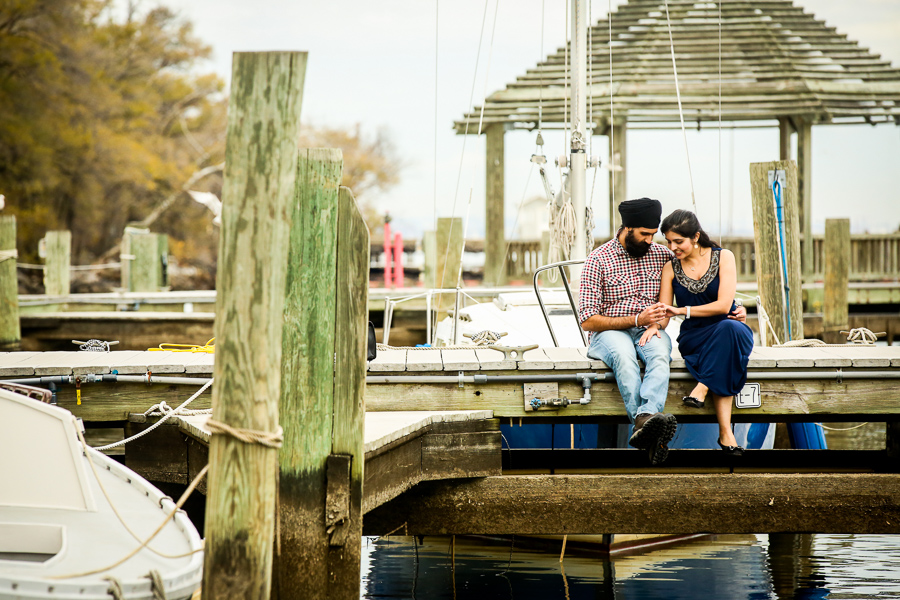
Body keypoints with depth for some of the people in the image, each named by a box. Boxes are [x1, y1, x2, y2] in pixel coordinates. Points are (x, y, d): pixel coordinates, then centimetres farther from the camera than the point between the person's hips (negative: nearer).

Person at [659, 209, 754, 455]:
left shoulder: (723, 257, 0)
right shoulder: (671, 268, 8)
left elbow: (723, 305, -10)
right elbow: (664, 312, 3)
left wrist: (682, 311, -13)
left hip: (731, 329, -1)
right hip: (693, 338, 1)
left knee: (730, 328, -39)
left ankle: (702, 387, -36)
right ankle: (725, 432, -44)